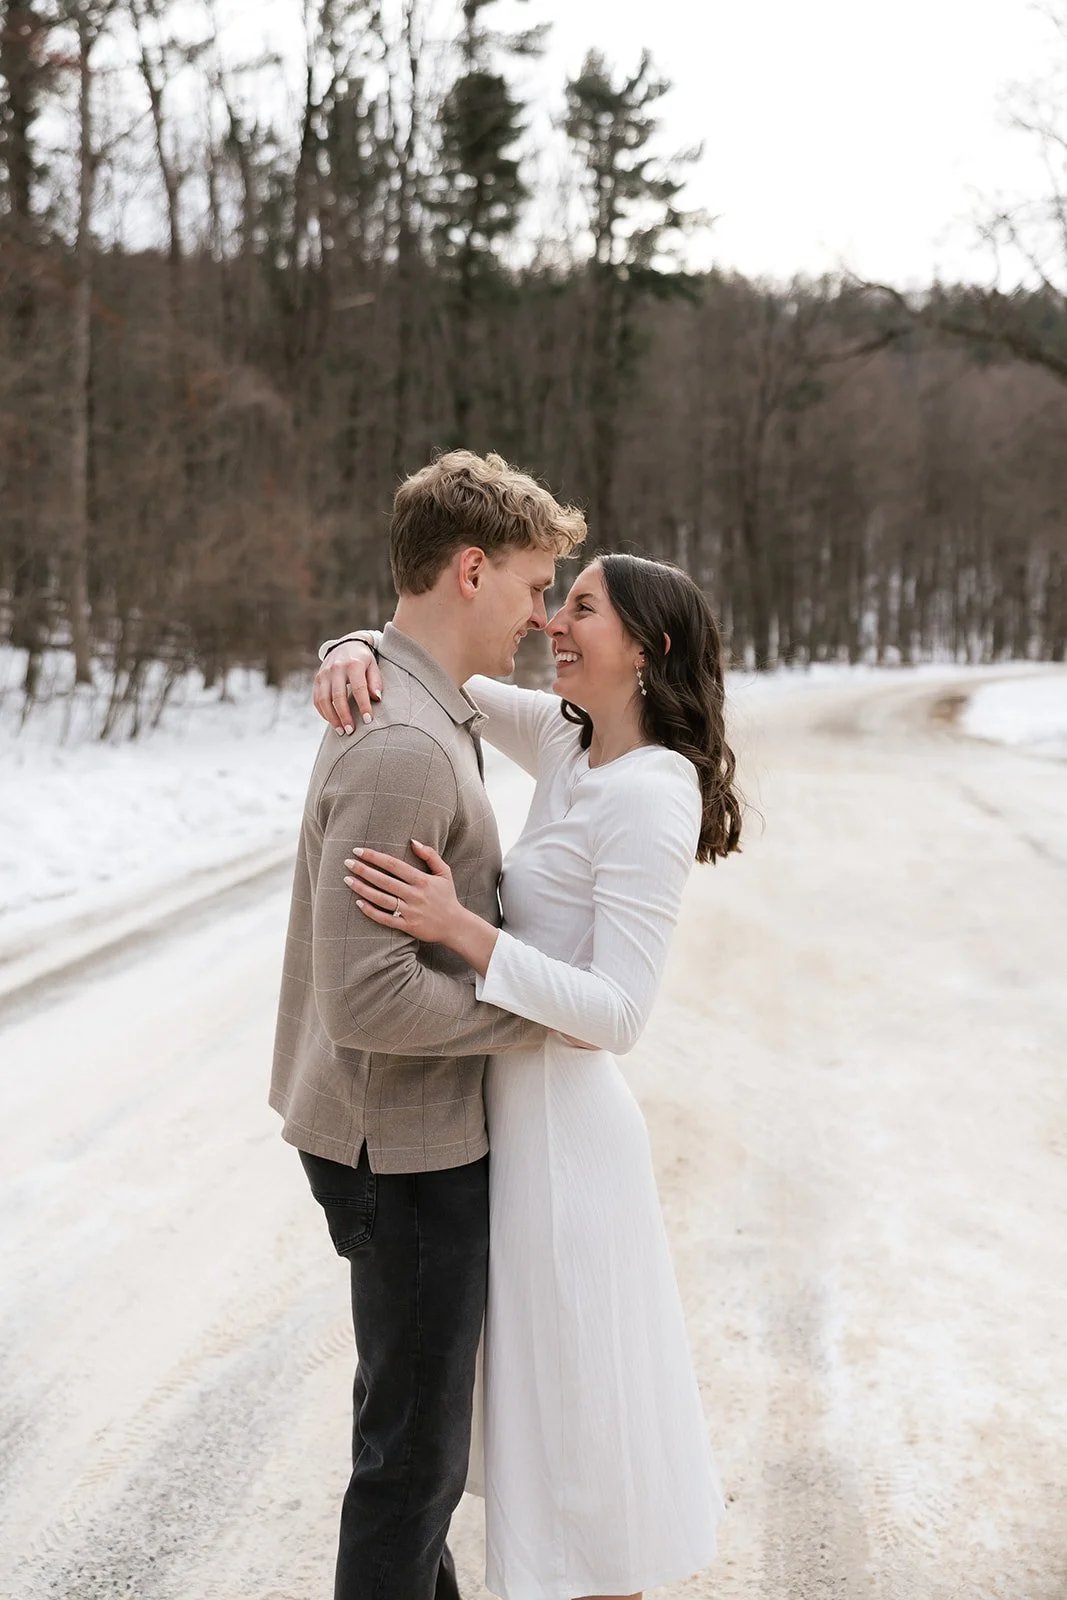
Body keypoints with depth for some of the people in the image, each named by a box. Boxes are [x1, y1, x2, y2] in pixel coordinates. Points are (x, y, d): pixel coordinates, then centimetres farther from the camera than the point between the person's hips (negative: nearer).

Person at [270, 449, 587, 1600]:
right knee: (415, 1448, 6)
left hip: (421, 1128, 10)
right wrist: (541, 1011, -19)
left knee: (420, 1417, 26)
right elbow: (367, 996, -29)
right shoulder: (402, 748, -25)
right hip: (403, 1147, -10)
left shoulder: (426, 710, 8)